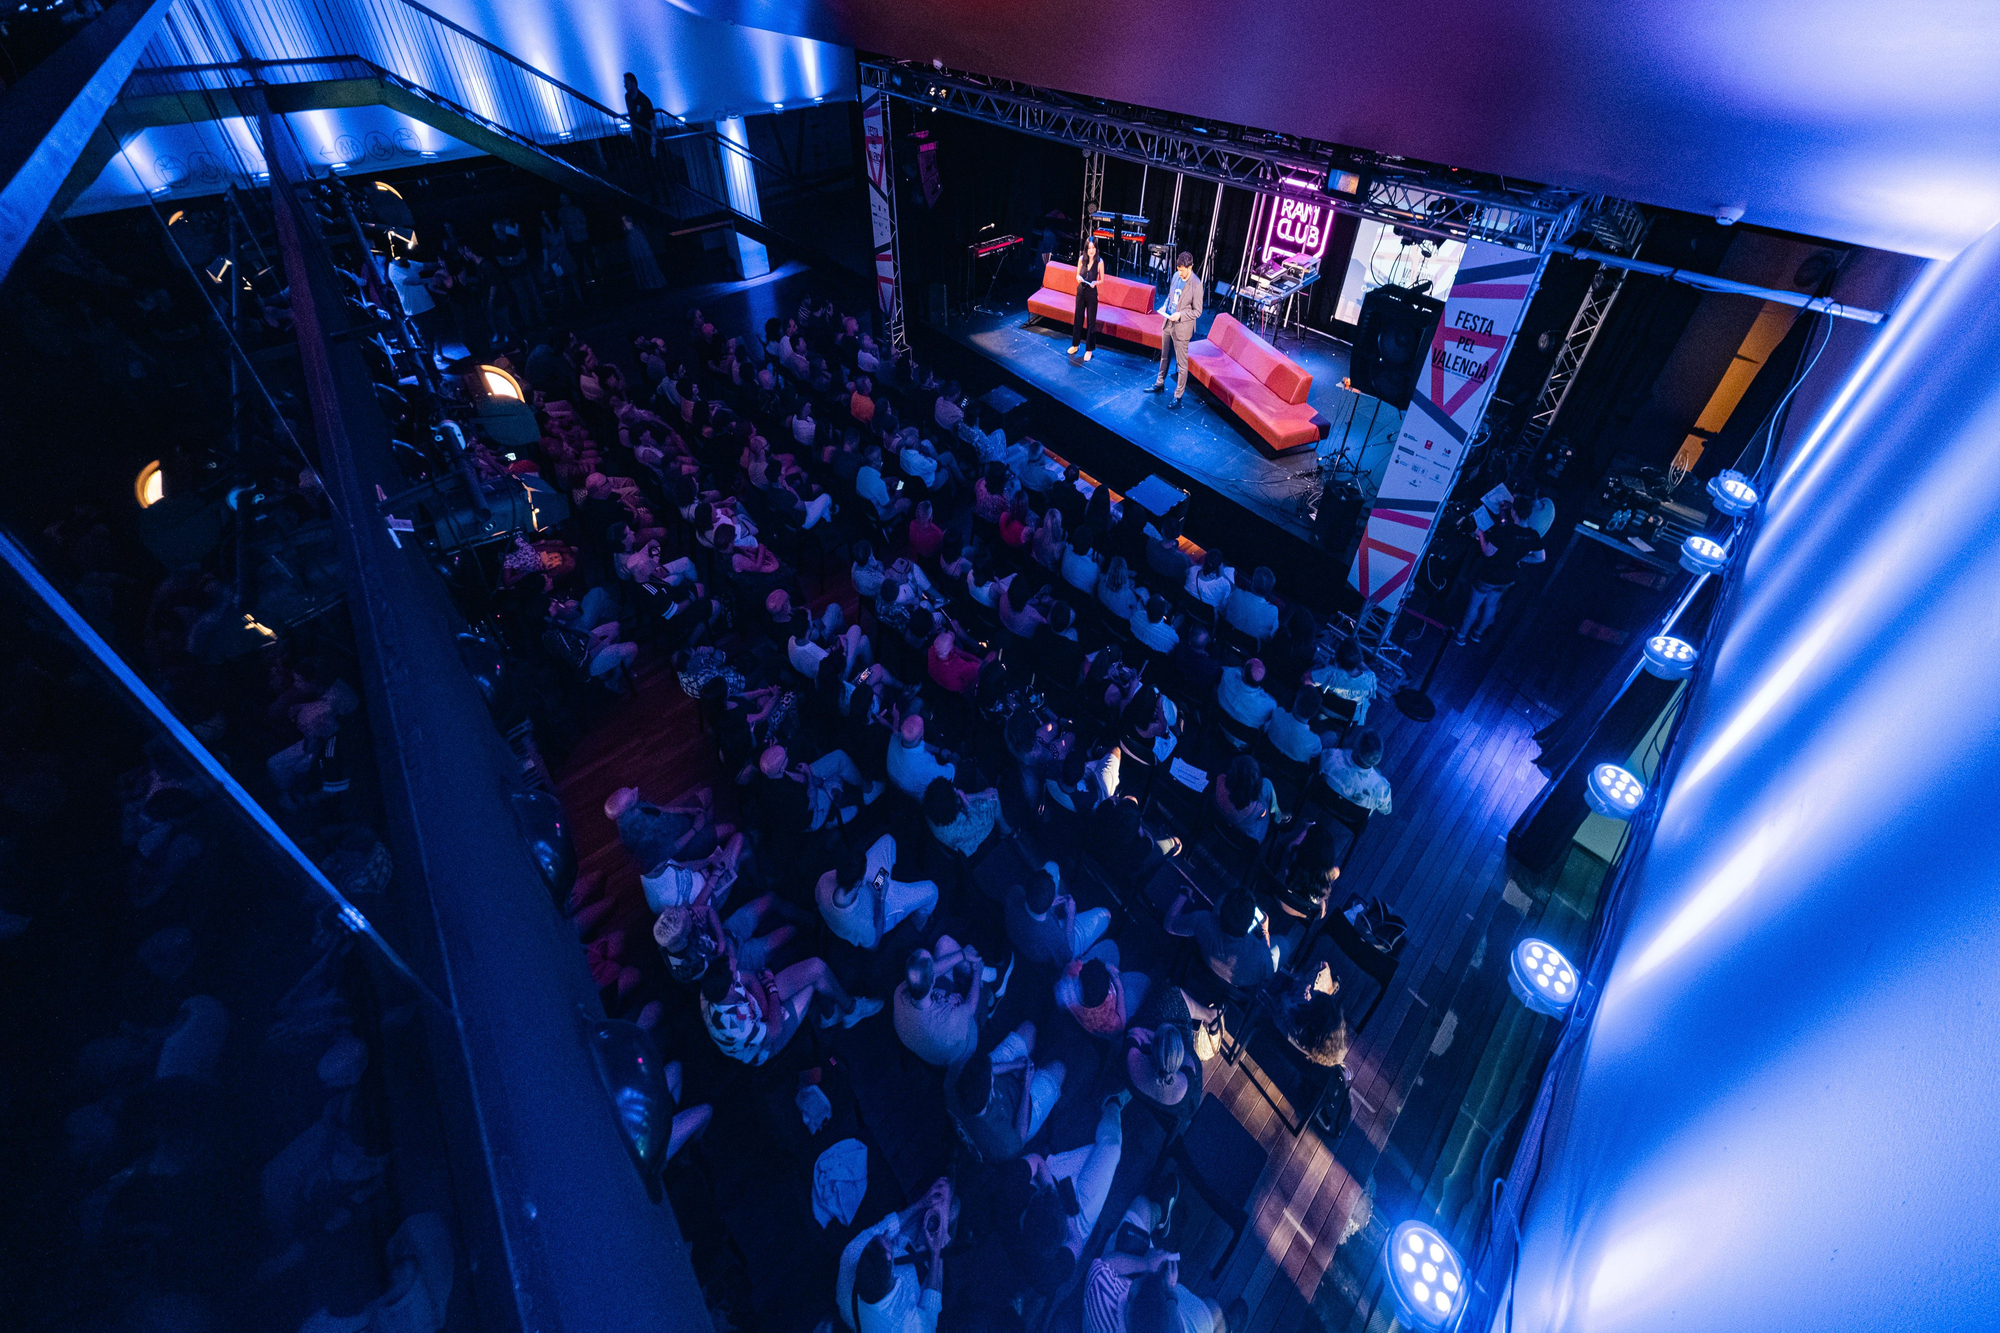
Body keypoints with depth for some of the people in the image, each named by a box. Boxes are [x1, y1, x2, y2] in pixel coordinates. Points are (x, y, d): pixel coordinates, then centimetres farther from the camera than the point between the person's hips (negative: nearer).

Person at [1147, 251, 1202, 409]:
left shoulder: (1196, 285, -19)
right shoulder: (1176, 276, 0)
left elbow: (1197, 312, -15)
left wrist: (1180, 315, -25)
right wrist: (1164, 306, -2)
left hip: (1182, 328, -7)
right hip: (1168, 324, 7)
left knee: (1181, 363, 2)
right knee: (1164, 356, 23)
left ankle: (1178, 396, 9)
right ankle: (1160, 383, 41)